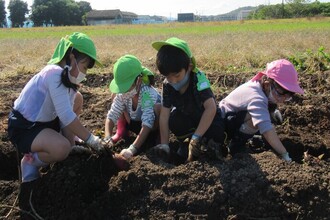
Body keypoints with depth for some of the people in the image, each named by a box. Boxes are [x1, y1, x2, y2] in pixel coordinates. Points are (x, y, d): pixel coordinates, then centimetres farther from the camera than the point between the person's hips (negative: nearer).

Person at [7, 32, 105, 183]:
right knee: (62, 148, -32)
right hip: (23, 128, -10)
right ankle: (31, 160, -1)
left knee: (77, 98, 12)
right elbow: (66, 117, -30)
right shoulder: (55, 74, -28)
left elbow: (65, 114, -4)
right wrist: (89, 139, -22)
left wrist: (71, 144, -10)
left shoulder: (67, 76, 1)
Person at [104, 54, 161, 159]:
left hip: (152, 127, -5)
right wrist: (108, 138, -38)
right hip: (134, 122, 5)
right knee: (116, 96, -11)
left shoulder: (147, 93, -36)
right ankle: (121, 131, 2)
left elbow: (147, 124, -45)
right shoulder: (122, 93, -20)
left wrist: (132, 149, -55)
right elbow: (111, 116, -20)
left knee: (157, 107, -38)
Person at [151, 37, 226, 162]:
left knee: (216, 132, -33)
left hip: (208, 119, -3)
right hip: (187, 118, 3)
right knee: (173, 121, -28)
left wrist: (196, 137, -45)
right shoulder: (167, 85, -19)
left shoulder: (198, 78, -33)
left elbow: (211, 107, -43)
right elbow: (164, 115, -19)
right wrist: (164, 145, -27)